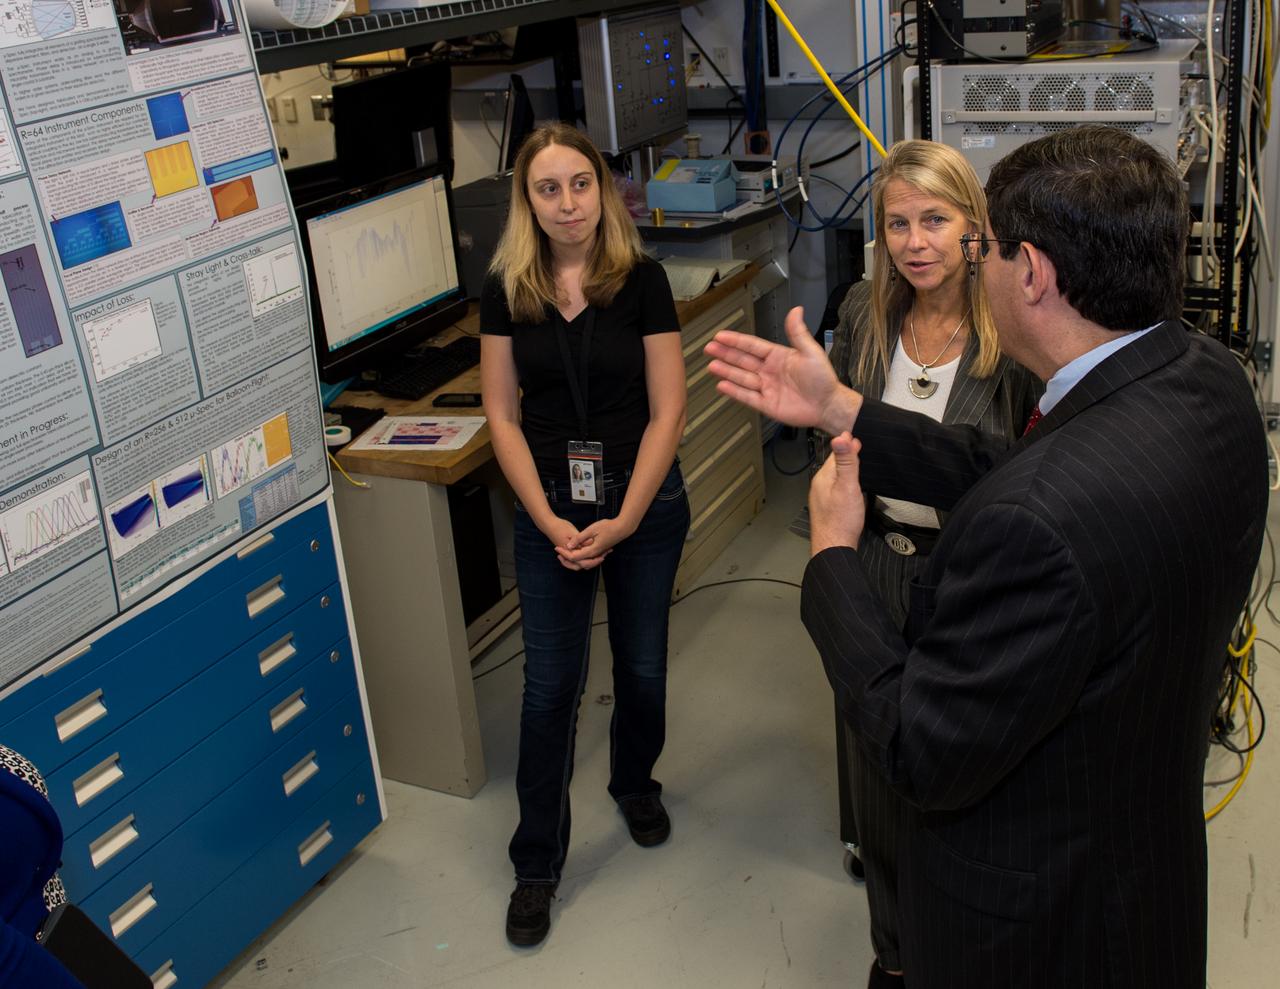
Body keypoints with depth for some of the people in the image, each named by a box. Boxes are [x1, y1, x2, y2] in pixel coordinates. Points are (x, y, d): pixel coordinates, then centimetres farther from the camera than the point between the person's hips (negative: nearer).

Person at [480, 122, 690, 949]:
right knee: (551, 686, 3)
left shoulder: (642, 281, -7)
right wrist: (550, 522, -11)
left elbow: (667, 411, -8)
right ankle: (537, 864, 19)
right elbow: (504, 417, -2)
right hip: (550, 508, 0)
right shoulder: (506, 290, -3)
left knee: (642, 667, 13)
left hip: (645, 502, 0)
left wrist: (622, 522, -14)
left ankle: (635, 782, 44)